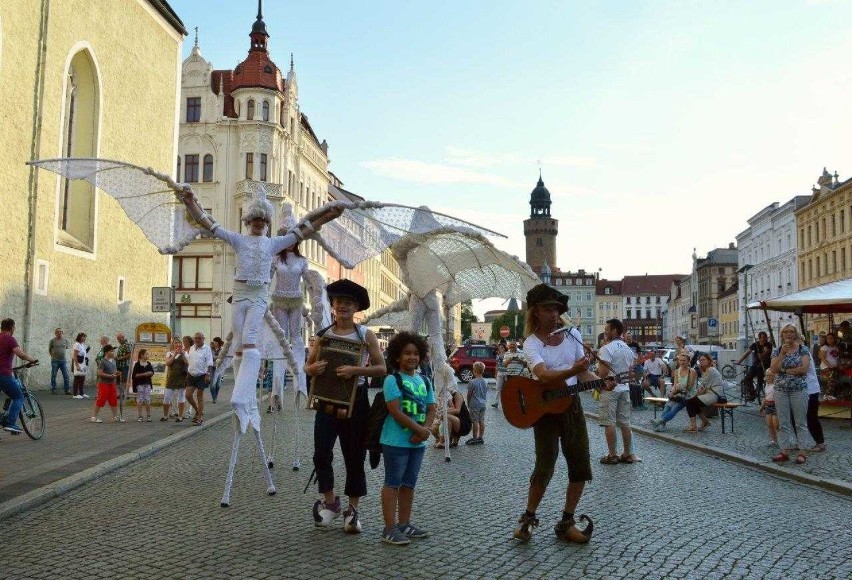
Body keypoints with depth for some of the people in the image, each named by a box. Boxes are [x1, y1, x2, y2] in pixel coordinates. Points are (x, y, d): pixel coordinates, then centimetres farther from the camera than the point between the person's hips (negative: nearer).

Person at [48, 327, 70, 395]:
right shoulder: (52, 340, -1)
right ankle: (53, 390, 12)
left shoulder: (65, 340, 6)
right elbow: (49, 349, 9)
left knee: (66, 376, -1)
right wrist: (53, 355, 6)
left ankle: (67, 390, 3)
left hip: (63, 360, 2)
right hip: (55, 361, -2)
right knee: (53, 376, 4)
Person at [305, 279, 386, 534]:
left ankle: (352, 509, 20)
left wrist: (356, 370, -22)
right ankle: (330, 502, 15)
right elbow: (307, 366, 11)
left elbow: (381, 368, -6)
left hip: (355, 400, -1)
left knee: (354, 456, 6)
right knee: (322, 453, -8)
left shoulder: (366, 335, -1)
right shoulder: (324, 334, 5)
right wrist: (313, 368, -14)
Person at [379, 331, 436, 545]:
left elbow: (431, 409, 8)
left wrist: (422, 432, -10)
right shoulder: (392, 379, -10)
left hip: (418, 442, 7)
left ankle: (404, 524, 25)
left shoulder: (424, 381, 10)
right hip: (396, 441, -7)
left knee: (409, 484, 14)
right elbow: (395, 411, -17)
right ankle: (390, 528, 6)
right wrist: (420, 429, -16)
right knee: (393, 484, 0)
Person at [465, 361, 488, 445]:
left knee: (475, 421, -2)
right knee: (482, 420, 10)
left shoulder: (472, 382, -14)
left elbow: (469, 394, -7)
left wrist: (468, 404, 6)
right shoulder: (485, 382, 3)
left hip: (474, 404, -6)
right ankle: (481, 438, 16)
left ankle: (475, 438, 2)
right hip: (483, 404, 6)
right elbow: (485, 394, 10)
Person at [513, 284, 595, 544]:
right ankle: (528, 518, 16)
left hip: (572, 405, 5)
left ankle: (566, 523, 20)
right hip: (545, 408, -5)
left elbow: (583, 372, 8)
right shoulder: (532, 343, -12)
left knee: (581, 467, 6)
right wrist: (572, 370, -45)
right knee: (545, 467, -7)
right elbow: (544, 375, -29)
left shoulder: (572, 334, 3)